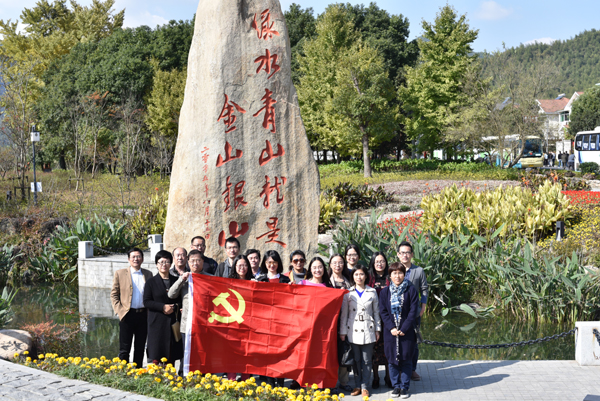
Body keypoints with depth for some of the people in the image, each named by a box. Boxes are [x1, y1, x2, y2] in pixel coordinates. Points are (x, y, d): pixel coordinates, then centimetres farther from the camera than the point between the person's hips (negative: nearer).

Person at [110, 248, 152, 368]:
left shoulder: (148, 274, 10)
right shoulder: (120, 273, 3)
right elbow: (114, 294, 3)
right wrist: (119, 311, -8)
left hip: (143, 315, 3)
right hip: (127, 314, -2)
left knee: (140, 348, 9)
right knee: (124, 349, 0)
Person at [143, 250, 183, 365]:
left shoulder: (176, 281, 11)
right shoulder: (151, 282, 4)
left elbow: (181, 299, 15)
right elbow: (146, 302, -2)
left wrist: (175, 307, -6)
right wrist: (163, 307, -14)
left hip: (172, 321, 3)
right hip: (157, 322, -2)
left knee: (171, 355, 3)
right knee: (156, 355, -4)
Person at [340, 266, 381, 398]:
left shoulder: (372, 292, 5)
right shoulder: (348, 293, 3)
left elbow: (376, 312, 10)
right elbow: (344, 313, 4)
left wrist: (378, 329, 7)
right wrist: (342, 331, 1)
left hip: (368, 330, 0)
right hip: (353, 331, 0)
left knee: (367, 360, 2)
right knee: (356, 360, 5)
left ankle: (364, 386, 10)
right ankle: (357, 385, 15)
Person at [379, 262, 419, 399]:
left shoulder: (410, 290, -1)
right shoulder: (385, 292, 5)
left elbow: (413, 311, -5)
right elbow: (383, 311, 2)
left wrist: (404, 329, -12)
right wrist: (391, 328, -10)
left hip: (406, 331, -2)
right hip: (390, 331, 2)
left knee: (406, 359, 3)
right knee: (392, 359, 6)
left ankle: (405, 387, 14)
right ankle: (396, 386, 18)